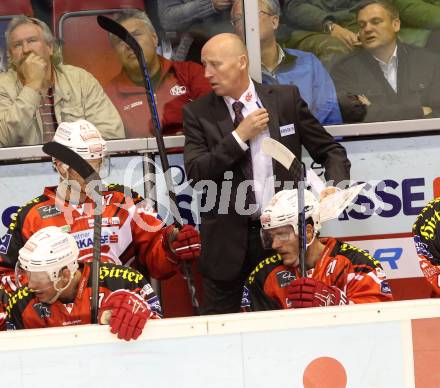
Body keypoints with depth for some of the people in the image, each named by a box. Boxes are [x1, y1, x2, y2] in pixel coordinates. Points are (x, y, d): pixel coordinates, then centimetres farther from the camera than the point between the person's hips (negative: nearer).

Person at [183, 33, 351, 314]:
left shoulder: (286, 98, 3)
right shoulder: (198, 113, 2)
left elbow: (331, 151, 7)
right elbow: (195, 175, -8)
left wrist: (336, 186, -13)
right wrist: (240, 136, -13)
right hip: (228, 240, 0)